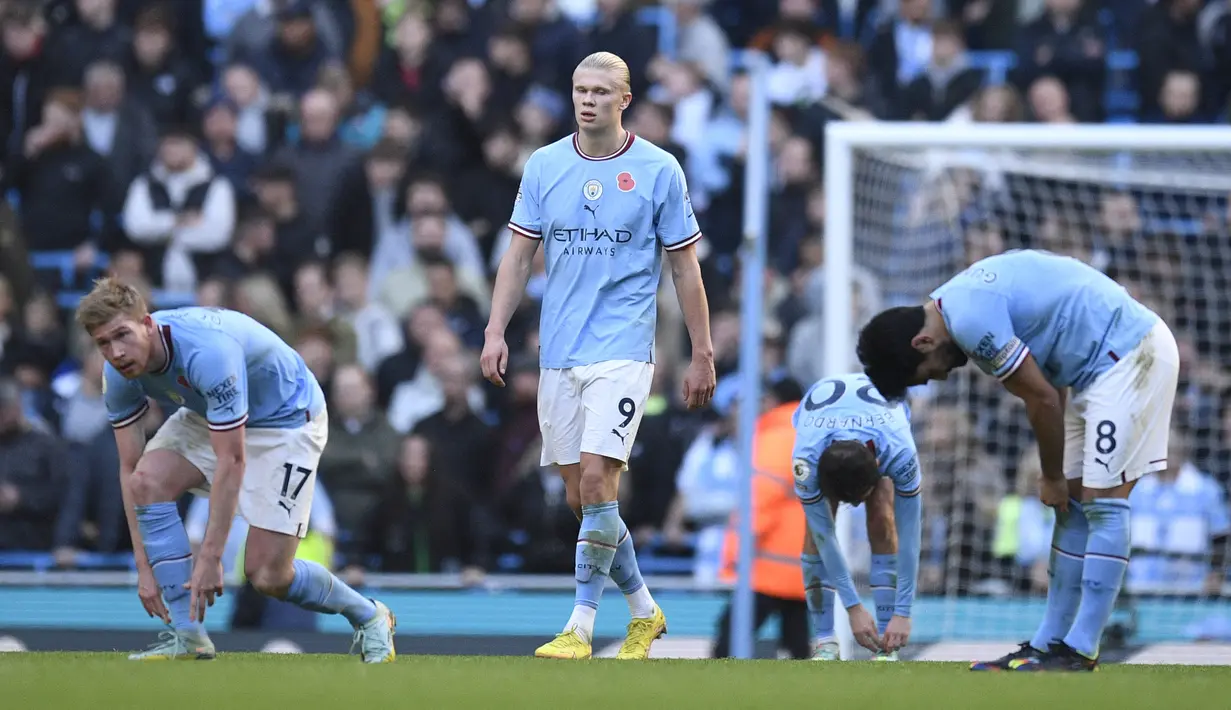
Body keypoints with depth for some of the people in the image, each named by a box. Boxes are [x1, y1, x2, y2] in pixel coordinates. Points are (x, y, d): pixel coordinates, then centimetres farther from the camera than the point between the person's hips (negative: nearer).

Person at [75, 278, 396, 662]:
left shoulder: (208, 352, -39)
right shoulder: (119, 372, -17)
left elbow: (231, 462, -35)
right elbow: (130, 468, -10)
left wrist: (210, 558, -33)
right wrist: (144, 566, -15)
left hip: (287, 418, -6)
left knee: (267, 575, -11)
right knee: (148, 480, -22)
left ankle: (368, 617, 18)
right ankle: (186, 634, -15)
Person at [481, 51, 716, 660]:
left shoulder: (658, 170, -2)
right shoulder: (543, 166, 7)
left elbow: (685, 268, 2)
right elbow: (519, 255, 11)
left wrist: (702, 354, 2)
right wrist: (495, 330, 0)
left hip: (622, 351, -4)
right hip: (558, 353, 4)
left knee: (596, 477, -17)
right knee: (579, 496, 5)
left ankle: (579, 627, -13)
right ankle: (643, 612, 23)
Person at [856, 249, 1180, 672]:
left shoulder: (970, 321, -22)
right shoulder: (961, 302, 9)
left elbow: (1043, 399, -17)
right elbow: (1044, 385, 14)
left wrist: (1052, 478, -3)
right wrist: (1057, 476, 9)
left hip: (1131, 356, -10)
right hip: (1105, 363, 10)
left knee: (1102, 501, -11)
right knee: (1073, 503, 10)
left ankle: (1081, 652, -11)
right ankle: (1049, 644, 13)